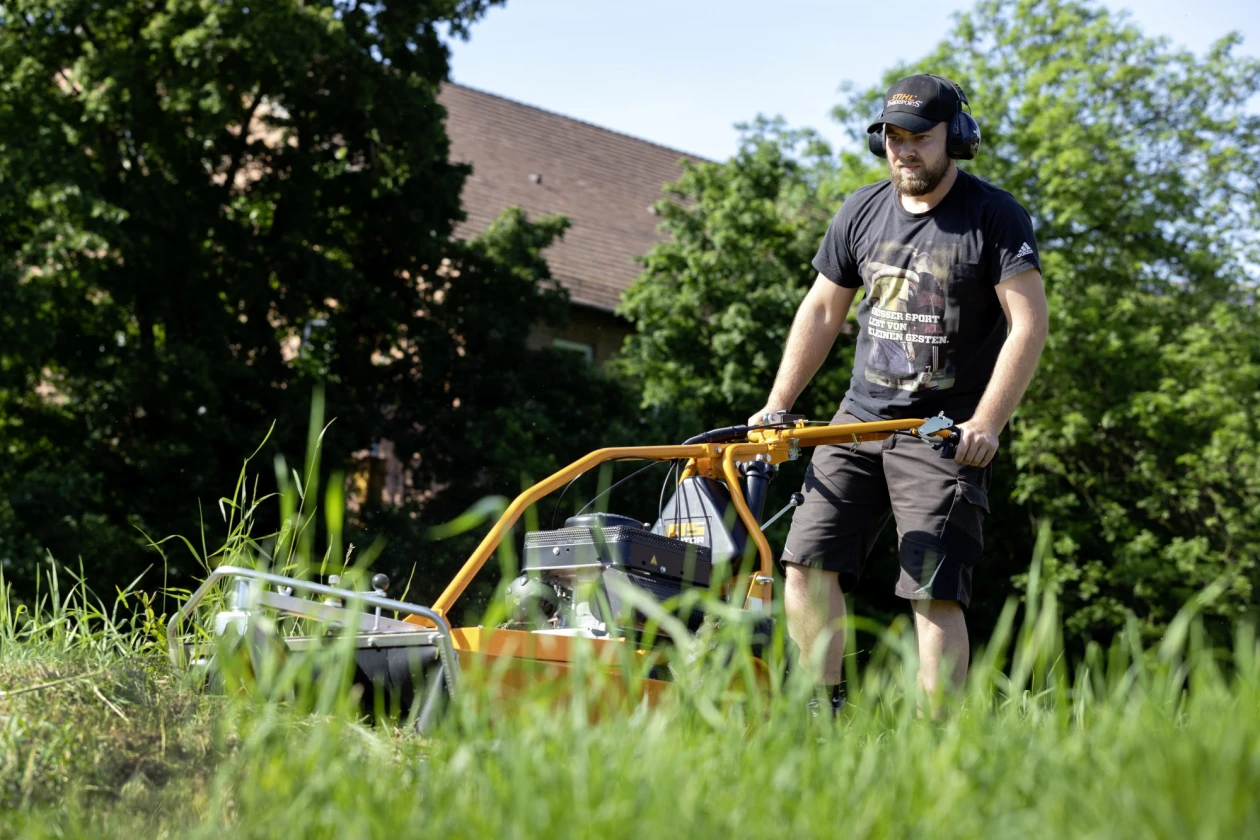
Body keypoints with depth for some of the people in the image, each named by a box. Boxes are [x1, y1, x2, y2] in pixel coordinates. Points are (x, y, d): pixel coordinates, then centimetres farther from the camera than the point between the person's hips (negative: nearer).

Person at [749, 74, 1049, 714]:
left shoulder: (996, 217, -5)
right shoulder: (861, 211, 10)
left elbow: (1029, 325, -11)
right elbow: (822, 310, 17)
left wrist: (986, 424, -21)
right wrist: (776, 406, 12)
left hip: (946, 435, -5)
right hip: (860, 418, 5)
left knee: (935, 594, -11)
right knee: (807, 564, -3)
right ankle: (824, 712, 7)